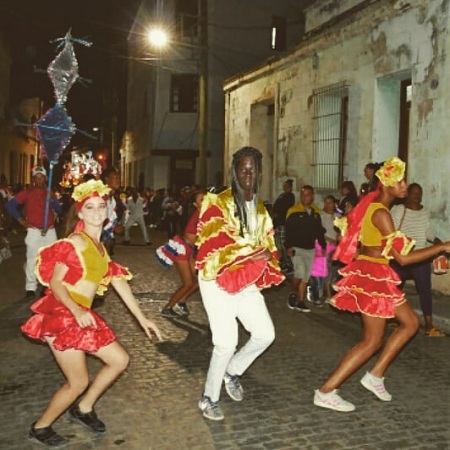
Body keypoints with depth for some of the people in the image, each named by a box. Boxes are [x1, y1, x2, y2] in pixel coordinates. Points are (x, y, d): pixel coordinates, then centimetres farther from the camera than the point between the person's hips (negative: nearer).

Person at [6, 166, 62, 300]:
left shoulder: (50, 192, 11)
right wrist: (21, 220, -5)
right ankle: (30, 288, 3)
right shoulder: (27, 192, -2)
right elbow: (9, 205, -4)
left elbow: (59, 211, 4)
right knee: (32, 259, -5)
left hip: (50, 231, 4)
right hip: (34, 231, -4)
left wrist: (52, 199, -12)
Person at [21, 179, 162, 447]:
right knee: (78, 382, -4)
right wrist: (77, 311, -32)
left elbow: (119, 282, 14)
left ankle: (83, 409, 27)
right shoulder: (75, 242, -11)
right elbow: (55, 282, -16)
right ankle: (40, 428, 20)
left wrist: (142, 318, 13)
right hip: (61, 315, -8)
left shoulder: (100, 248, 15)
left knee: (120, 360, 10)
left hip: (81, 316, 8)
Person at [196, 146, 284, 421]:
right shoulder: (218, 203, -11)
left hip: (247, 282, 7)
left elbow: (267, 243, 18)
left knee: (266, 334, 4)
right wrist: (252, 254, -23)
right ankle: (209, 399, 14)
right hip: (219, 280, -7)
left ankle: (232, 372, 31)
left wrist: (266, 257, -4)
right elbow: (214, 243, -21)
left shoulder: (260, 209, 13)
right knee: (227, 343, -9)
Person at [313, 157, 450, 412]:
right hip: (374, 276, -10)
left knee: (411, 323, 16)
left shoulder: (373, 205, 8)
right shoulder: (381, 213, -21)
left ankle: (376, 376, 20)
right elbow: (403, 257, -24)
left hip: (373, 274, 10)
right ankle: (326, 392, 3)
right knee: (373, 341, -1)